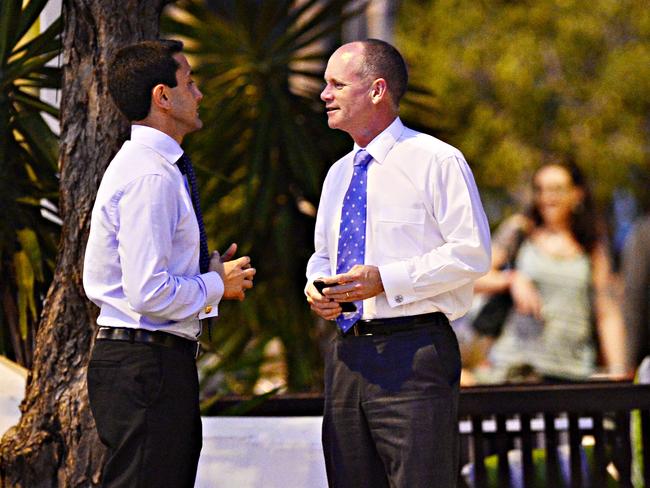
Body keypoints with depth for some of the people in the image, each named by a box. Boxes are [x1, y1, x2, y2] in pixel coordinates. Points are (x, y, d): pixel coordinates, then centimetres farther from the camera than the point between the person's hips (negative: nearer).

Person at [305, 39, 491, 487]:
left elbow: (472, 253, -11)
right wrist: (316, 285, 4)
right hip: (348, 356, 8)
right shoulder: (339, 174, 19)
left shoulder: (436, 161, -5)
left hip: (414, 354, -7)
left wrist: (386, 279, -18)